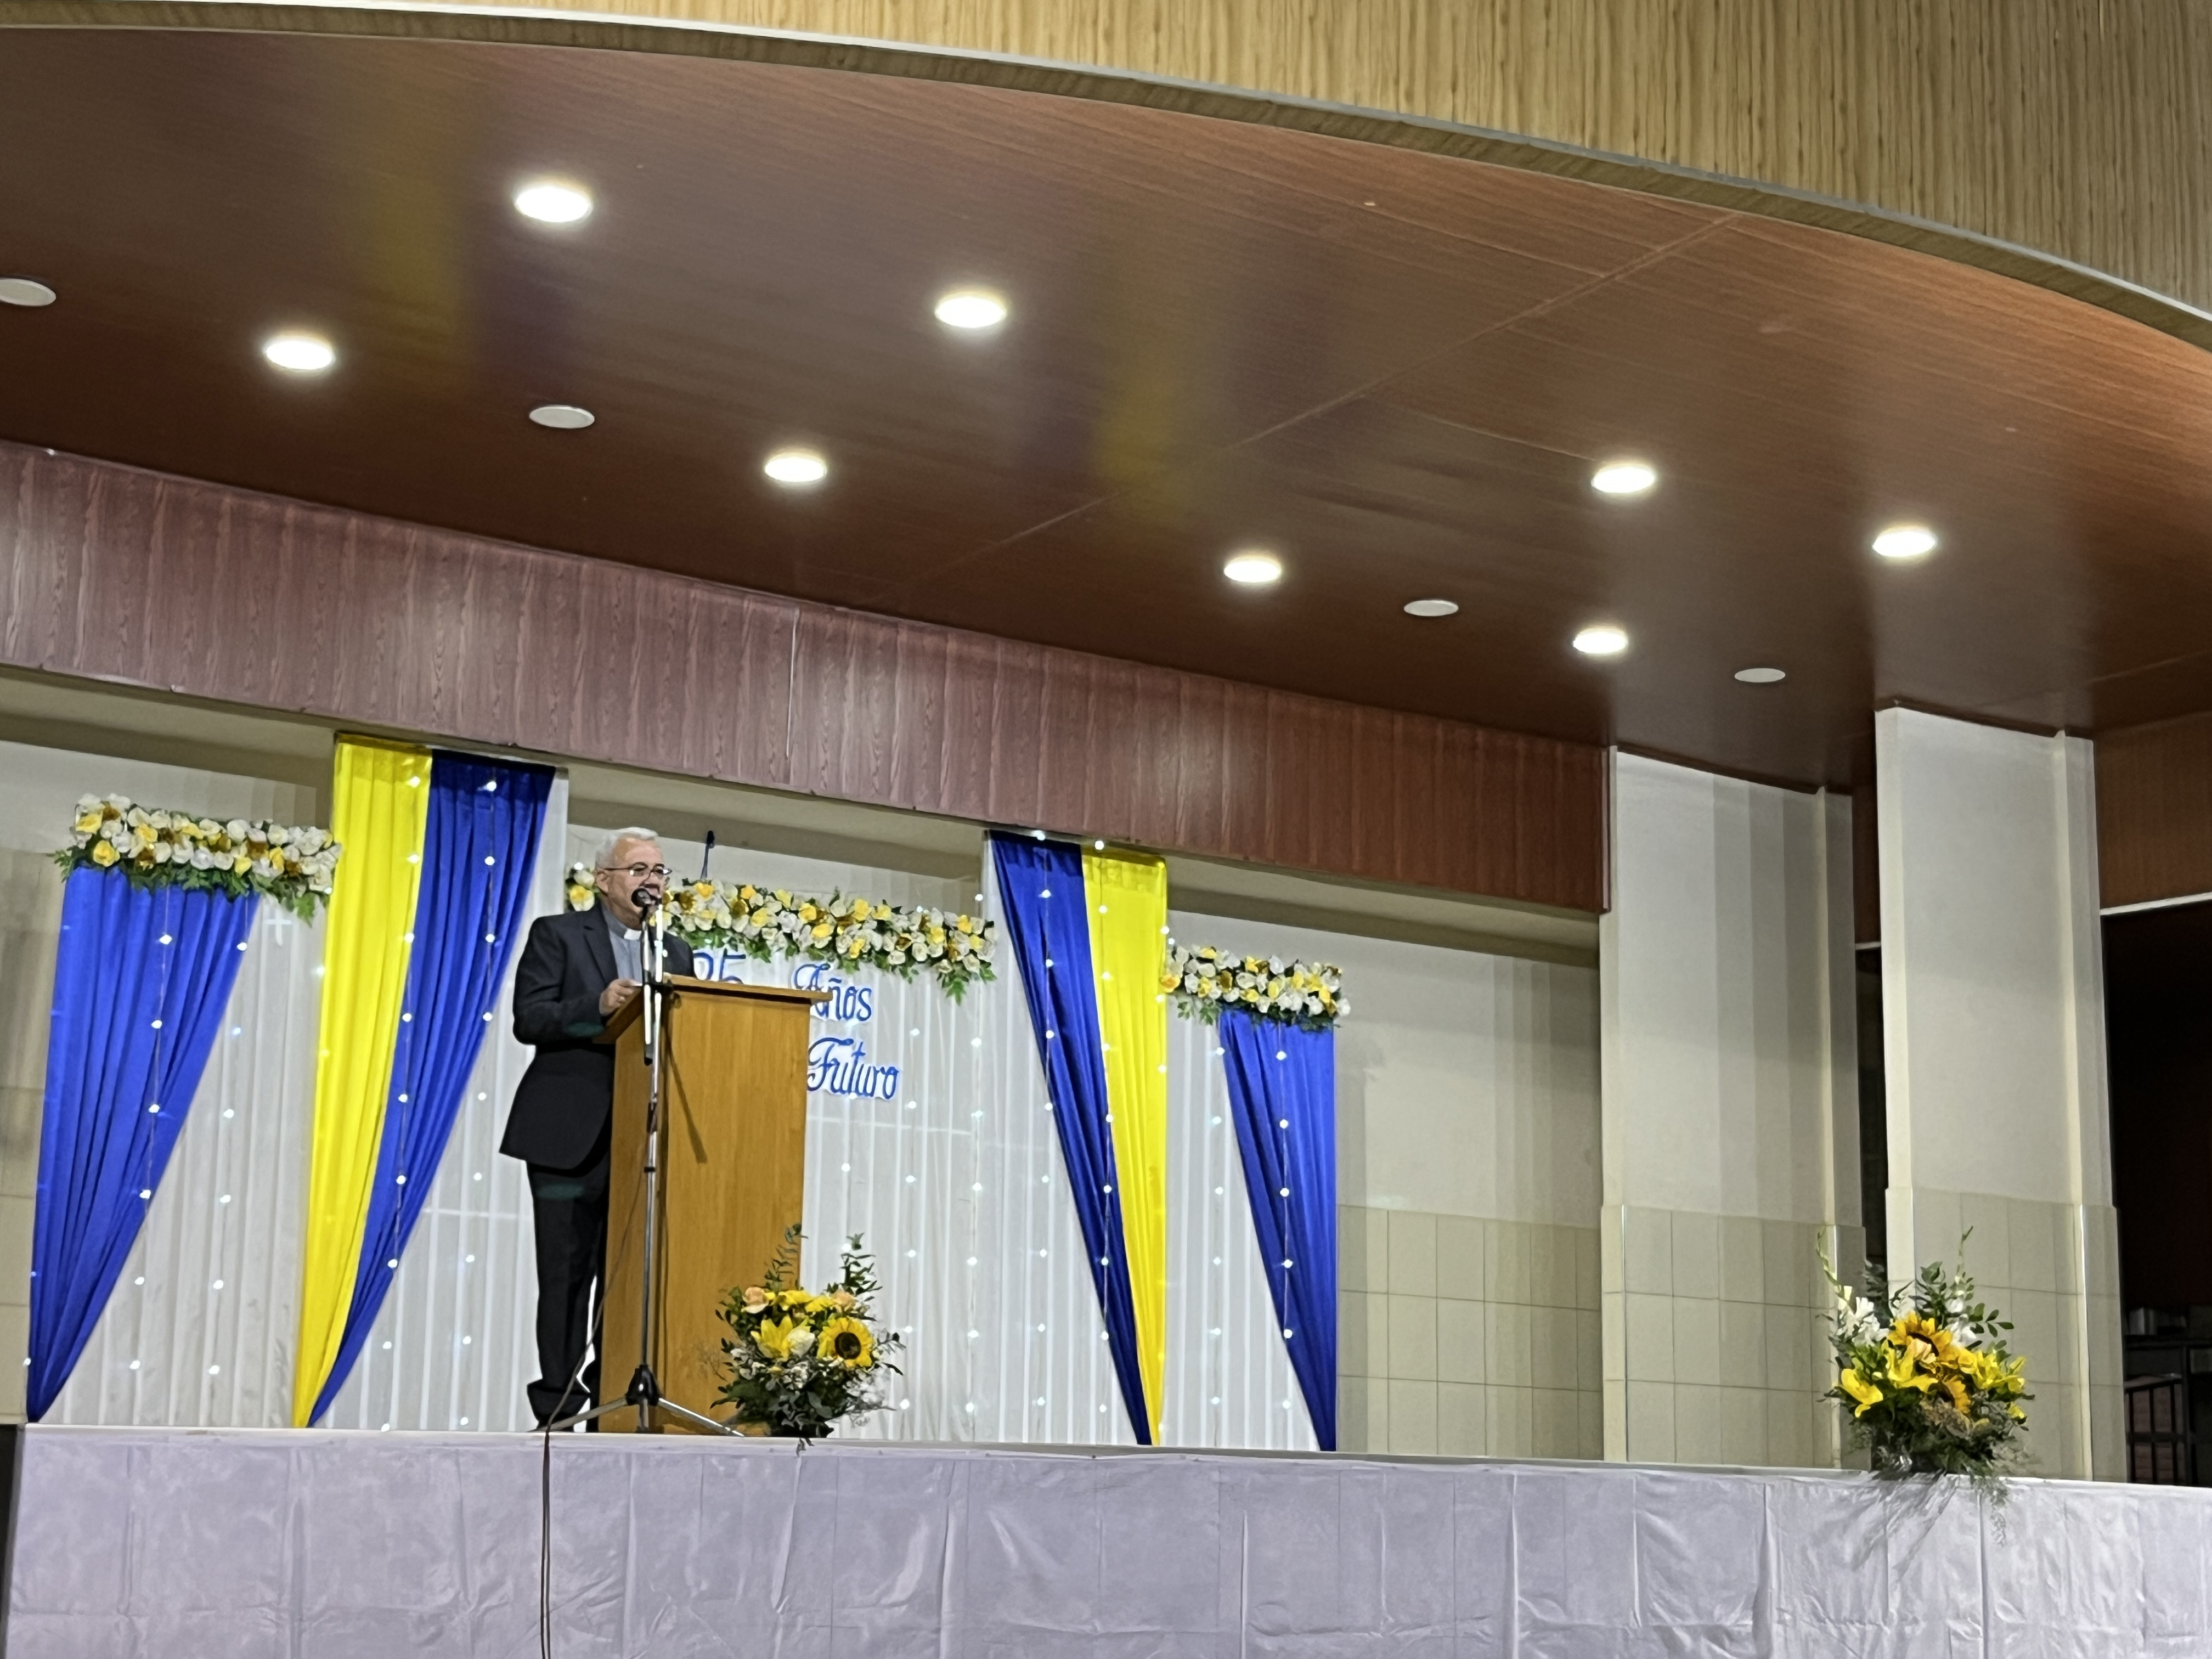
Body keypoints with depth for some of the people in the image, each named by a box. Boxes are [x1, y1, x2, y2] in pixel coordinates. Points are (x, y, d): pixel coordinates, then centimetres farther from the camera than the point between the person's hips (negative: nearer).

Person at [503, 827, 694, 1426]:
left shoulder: (676, 955, 19)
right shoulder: (557, 935, 6)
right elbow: (529, 1018, -7)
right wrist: (599, 1006, -20)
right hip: (571, 1135, -4)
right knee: (567, 1273, -3)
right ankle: (558, 1405, 1)